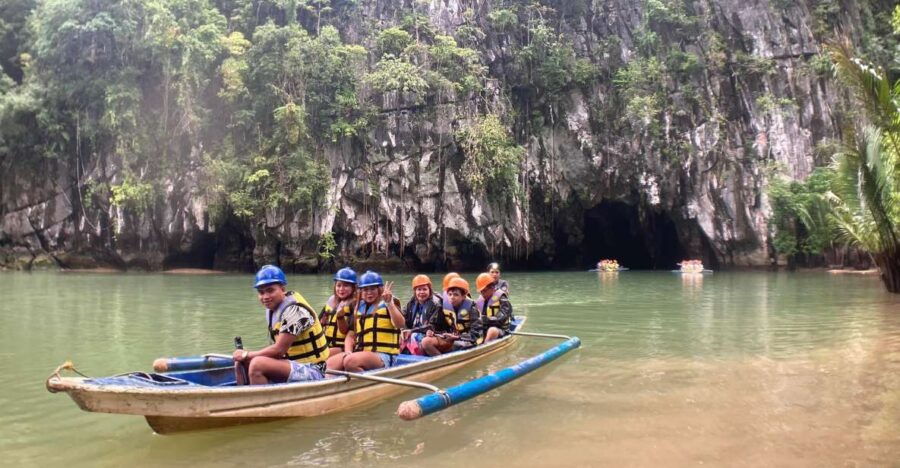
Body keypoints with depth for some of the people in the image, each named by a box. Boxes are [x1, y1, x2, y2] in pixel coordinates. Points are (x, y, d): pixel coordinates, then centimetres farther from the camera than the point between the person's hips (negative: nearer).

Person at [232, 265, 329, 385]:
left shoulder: (294, 310, -17)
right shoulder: (271, 309, 10)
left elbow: (279, 349, -18)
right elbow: (278, 347, 9)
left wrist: (247, 354, -7)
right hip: (293, 364, 10)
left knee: (257, 364, -28)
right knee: (241, 363, 5)